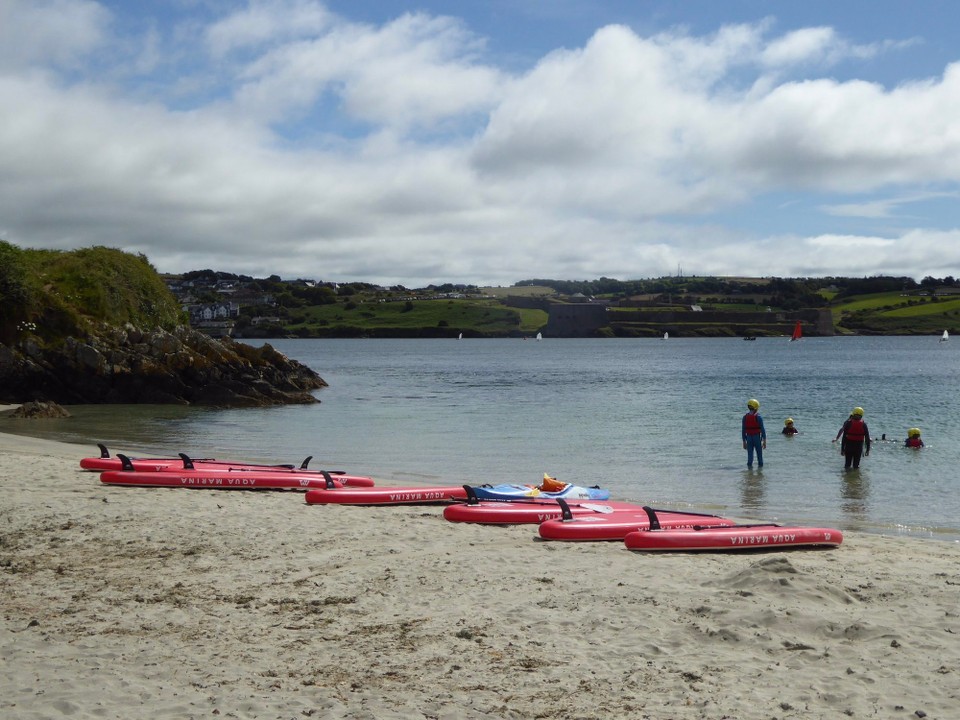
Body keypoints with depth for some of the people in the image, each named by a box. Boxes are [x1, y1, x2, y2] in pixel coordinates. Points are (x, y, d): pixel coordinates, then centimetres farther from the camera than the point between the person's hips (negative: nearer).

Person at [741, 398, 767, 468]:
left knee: (750, 455, 5)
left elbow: (743, 431, 5)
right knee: (759, 455, 8)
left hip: (749, 438, 3)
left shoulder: (745, 417, 2)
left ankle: (749, 466, 2)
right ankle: (760, 466, 12)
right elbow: (762, 430, -10)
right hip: (757, 438, -3)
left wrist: (744, 442, 13)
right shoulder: (758, 417, -9)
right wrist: (764, 441, -5)